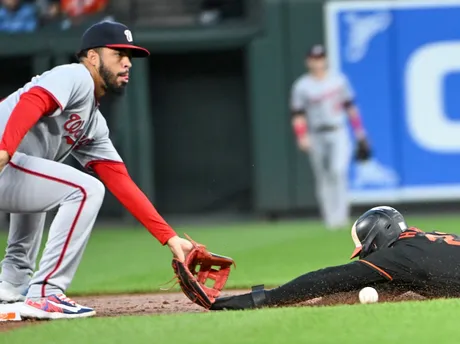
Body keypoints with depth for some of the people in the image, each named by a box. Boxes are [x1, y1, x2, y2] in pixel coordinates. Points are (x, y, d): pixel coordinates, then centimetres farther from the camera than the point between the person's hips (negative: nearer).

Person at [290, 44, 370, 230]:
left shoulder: (339, 80, 8)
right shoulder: (301, 86, 0)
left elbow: (350, 107, 12)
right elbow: (298, 116, -4)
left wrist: (360, 133, 9)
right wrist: (302, 138, -19)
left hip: (338, 134, 0)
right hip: (316, 138, 0)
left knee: (338, 170, -19)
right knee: (323, 179, 3)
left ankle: (341, 215, -18)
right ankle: (330, 220, 11)